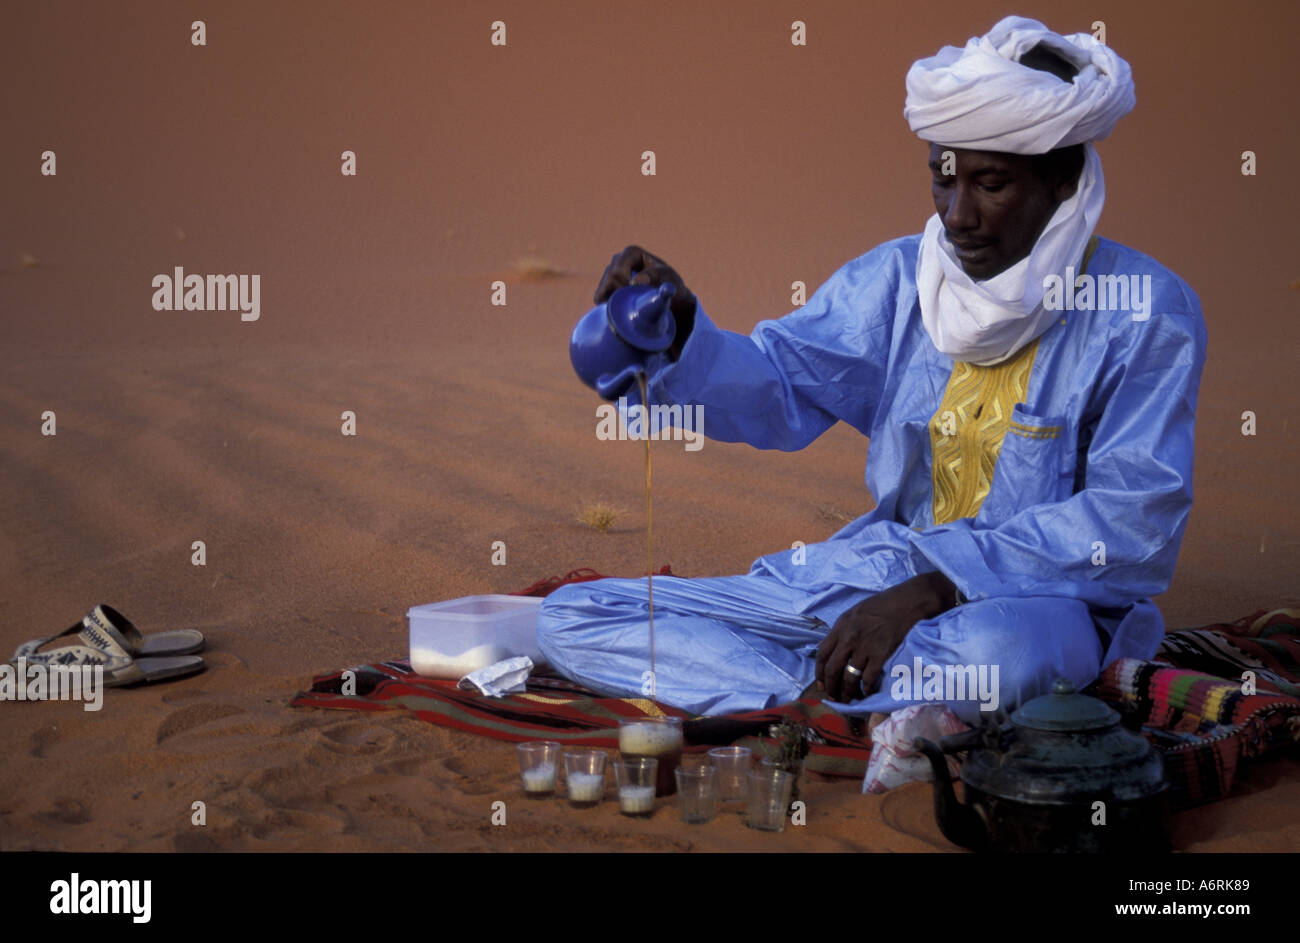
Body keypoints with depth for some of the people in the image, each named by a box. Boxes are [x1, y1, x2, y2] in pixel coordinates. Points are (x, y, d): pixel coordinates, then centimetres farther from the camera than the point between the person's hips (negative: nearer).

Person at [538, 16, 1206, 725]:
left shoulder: (1149, 312, -6)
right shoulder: (897, 277, 8)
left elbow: (1133, 515, -15)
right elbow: (779, 385, 3)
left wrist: (935, 587, -24)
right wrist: (677, 329, -20)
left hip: (1039, 596, -5)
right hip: (881, 564, 5)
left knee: (990, 655, -46)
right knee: (571, 618, -7)